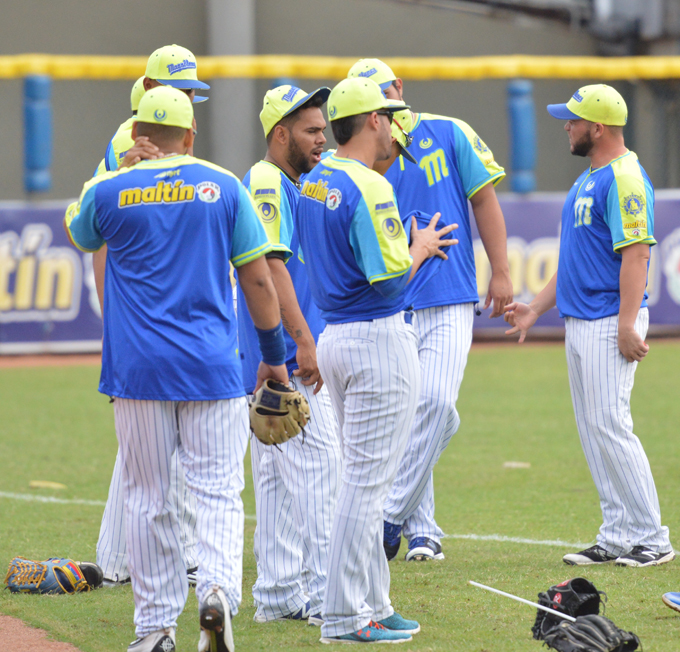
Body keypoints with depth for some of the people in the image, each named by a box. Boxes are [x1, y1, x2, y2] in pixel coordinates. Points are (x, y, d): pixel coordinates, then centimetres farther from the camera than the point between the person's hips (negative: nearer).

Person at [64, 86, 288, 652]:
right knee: (217, 489, 1)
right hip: (211, 368, 0)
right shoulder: (224, 186, 2)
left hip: (137, 368, 0)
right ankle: (217, 588, -24)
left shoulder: (109, 191, 1)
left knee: (147, 496, 8)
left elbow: (77, 233, 25)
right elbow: (258, 279, 2)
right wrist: (274, 355, 10)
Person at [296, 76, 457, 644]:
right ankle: (346, 616, -5)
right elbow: (389, 276, -20)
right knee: (368, 480, -6)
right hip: (378, 341, -9)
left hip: (335, 336, 9)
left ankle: (372, 603, 20)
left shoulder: (314, 181, 10)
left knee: (364, 477, 16)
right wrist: (420, 249, -1)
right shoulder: (369, 188, -17)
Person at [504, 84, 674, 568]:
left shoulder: (625, 179, -14)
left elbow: (636, 254, -20)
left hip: (610, 323, -10)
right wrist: (537, 308, 22)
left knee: (610, 425, -12)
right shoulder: (589, 180, 18)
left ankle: (652, 539, -7)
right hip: (579, 322, 10)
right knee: (592, 430, 9)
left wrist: (627, 326, -26)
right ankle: (617, 537, 12)